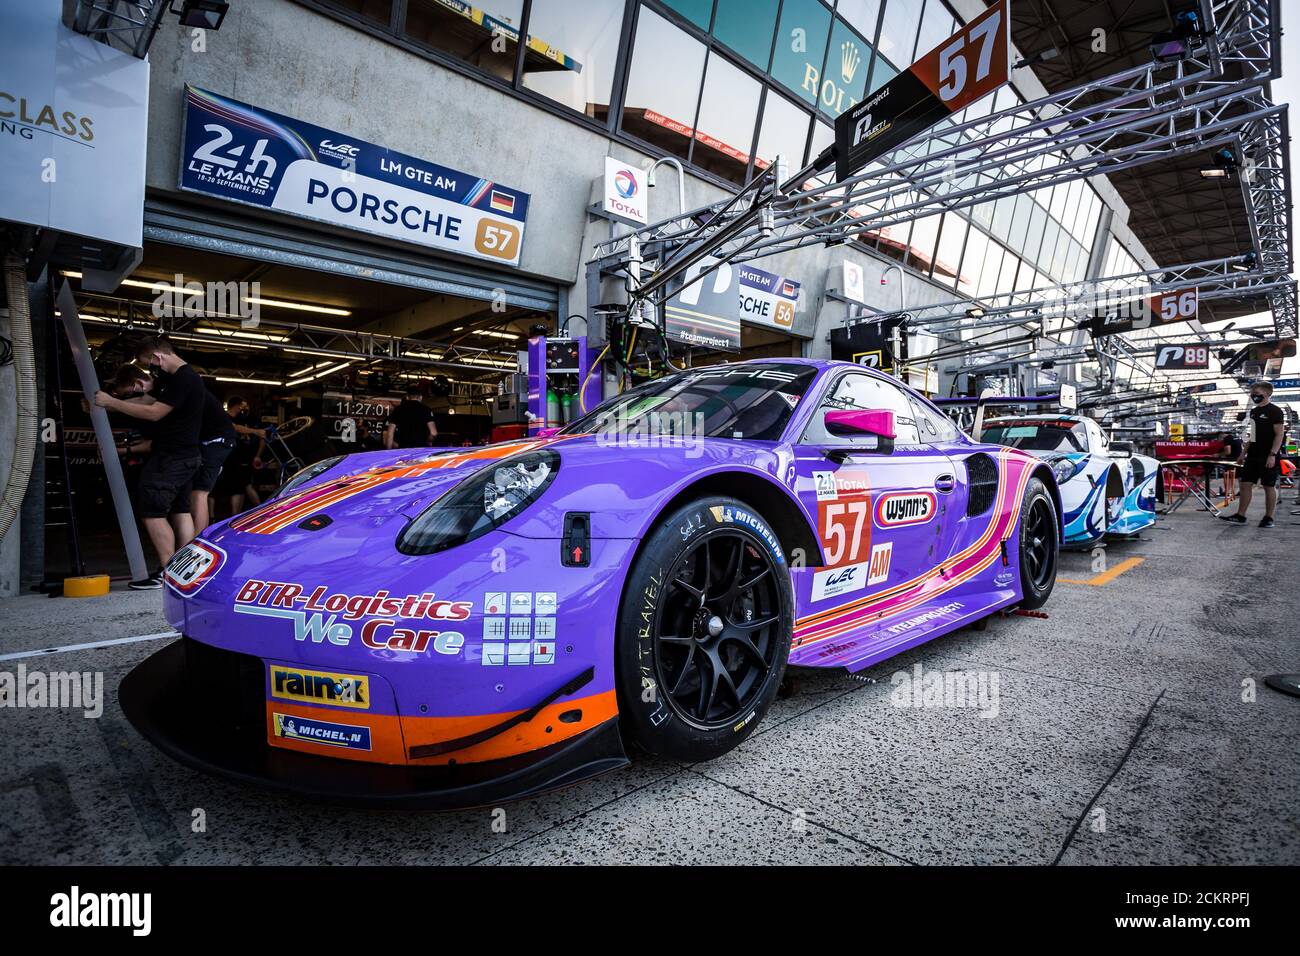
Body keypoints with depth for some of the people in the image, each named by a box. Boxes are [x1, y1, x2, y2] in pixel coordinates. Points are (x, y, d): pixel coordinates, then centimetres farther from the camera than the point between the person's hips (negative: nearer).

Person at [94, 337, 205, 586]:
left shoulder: (184, 379, -17)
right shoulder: (169, 378, 18)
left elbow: (154, 412, -19)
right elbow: (146, 401, 22)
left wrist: (111, 402, -11)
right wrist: (108, 404, 12)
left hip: (172, 458, -11)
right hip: (186, 456, 11)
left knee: (153, 512, -9)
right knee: (180, 510, 11)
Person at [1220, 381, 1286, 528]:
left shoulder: (1274, 411, -8)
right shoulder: (1254, 411, 15)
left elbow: (1279, 434, -13)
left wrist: (1273, 454, -20)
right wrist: (1244, 453, 19)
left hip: (1268, 456, -7)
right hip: (1253, 455, 7)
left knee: (1269, 486, 1)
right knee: (1246, 484, 4)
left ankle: (1268, 518, 8)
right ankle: (1240, 516, 7)